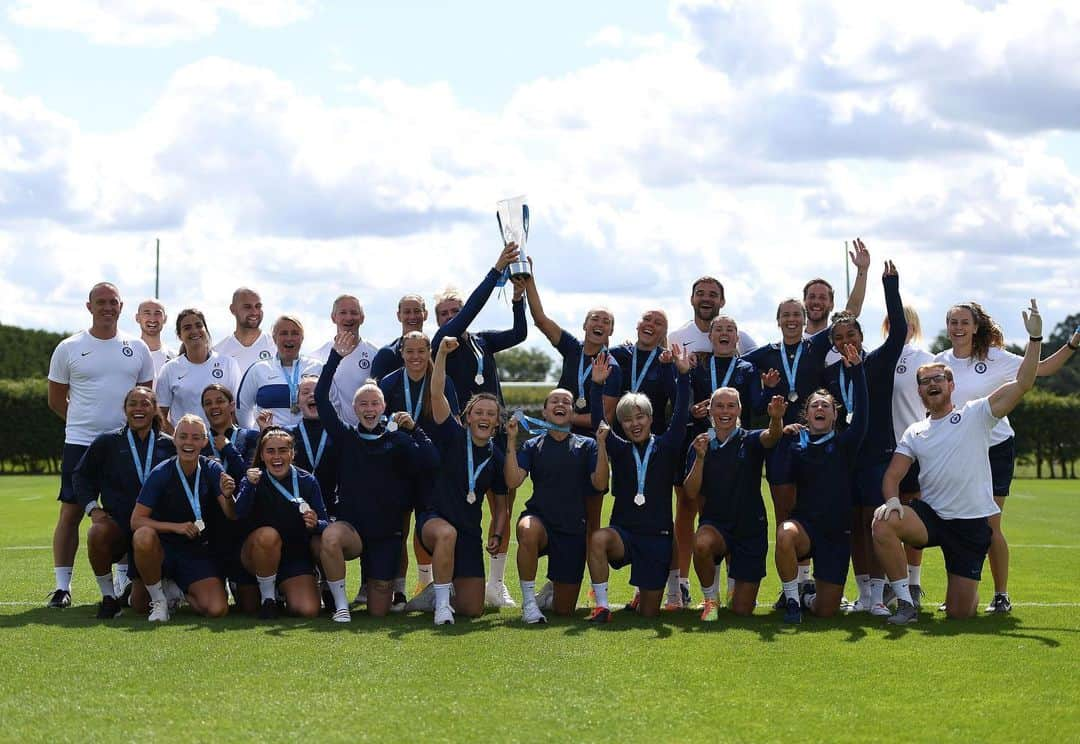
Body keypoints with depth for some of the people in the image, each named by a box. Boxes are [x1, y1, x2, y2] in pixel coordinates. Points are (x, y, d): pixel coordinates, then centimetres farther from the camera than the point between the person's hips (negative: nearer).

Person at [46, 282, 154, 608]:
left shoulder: (137, 348, 8)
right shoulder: (69, 348, 2)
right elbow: (56, 400, 8)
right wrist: (86, 422, 5)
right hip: (80, 443, -2)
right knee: (71, 511, -3)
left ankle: (124, 582, 16)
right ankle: (62, 585, 3)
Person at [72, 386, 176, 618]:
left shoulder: (168, 445, 6)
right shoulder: (107, 442, 5)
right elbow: (80, 475, 11)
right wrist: (92, 507, -4)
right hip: (117, 523, 0)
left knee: (143, 603, -6)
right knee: (97, 533, -39)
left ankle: (133, 591, 36)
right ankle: (109, 596, -17)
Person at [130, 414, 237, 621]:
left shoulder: (212, 470, -3)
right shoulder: (161, 473, -10)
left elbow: (232, 517, -10)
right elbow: (136, 521, -14)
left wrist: (228, 496, -32)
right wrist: (177, 527, -25)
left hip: (198, 552, 2)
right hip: (163, 548, -2)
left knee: (217, 610, -20)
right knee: (144, 536, -38)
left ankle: (182, 592, 16)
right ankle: (158, 599, -13)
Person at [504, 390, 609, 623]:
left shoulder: (586, 445, 8)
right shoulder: (533, 445, 7)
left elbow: (600, 483, -6)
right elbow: (513, 481, -7)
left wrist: (601, 444, -13)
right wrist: (511, 441, -11)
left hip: (573, 528, 1)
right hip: (540, 518, -1)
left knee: (564, 610, 2)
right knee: (527, 530, -42)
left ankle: (551, 590, 40)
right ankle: (529, 601, -25)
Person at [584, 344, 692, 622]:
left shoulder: (666, 448, 0)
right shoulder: (620, 450, 4)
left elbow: (681, 415, -12)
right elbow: (598, 422, -8)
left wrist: (683, 375, -22)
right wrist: (597, 385, -19)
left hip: (657, 537, 0)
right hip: (623, 533, 0)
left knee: (649, 613, 4)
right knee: (598, 539, -37)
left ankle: (644, 593, 42)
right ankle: (602, 606, -24)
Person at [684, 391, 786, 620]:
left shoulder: (749, 441, -3)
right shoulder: (700, 445, 2)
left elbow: (771, 437, -27)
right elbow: (691, 493, -6)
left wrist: (776, 419, -50)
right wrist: (700, 457, -19)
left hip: (751, 528, 0)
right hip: (715, 523, 0)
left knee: (742, 610, 1)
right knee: (702, 543, -39)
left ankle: (734, 571, 38)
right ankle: (711, 599, -10)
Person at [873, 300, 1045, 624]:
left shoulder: (975, 415, 0)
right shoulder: (914, 433, 12)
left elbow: (1022, 384, -10)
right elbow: (892, 475, 5)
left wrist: (1035, 338, -18)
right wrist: (892, 499, -18)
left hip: (973, 524, -3)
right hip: (930, 515, 3)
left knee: (960, 612, -4)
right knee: (883, 523, -30)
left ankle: (968, 592, 37)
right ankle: (906, 604, -18)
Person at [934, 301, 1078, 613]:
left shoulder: (995, 358, -6)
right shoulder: (941, 361, 3)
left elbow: (1042, 369, -2)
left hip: (995, 449, -3)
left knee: (990, 526, -7)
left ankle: (1001, 595, 6)